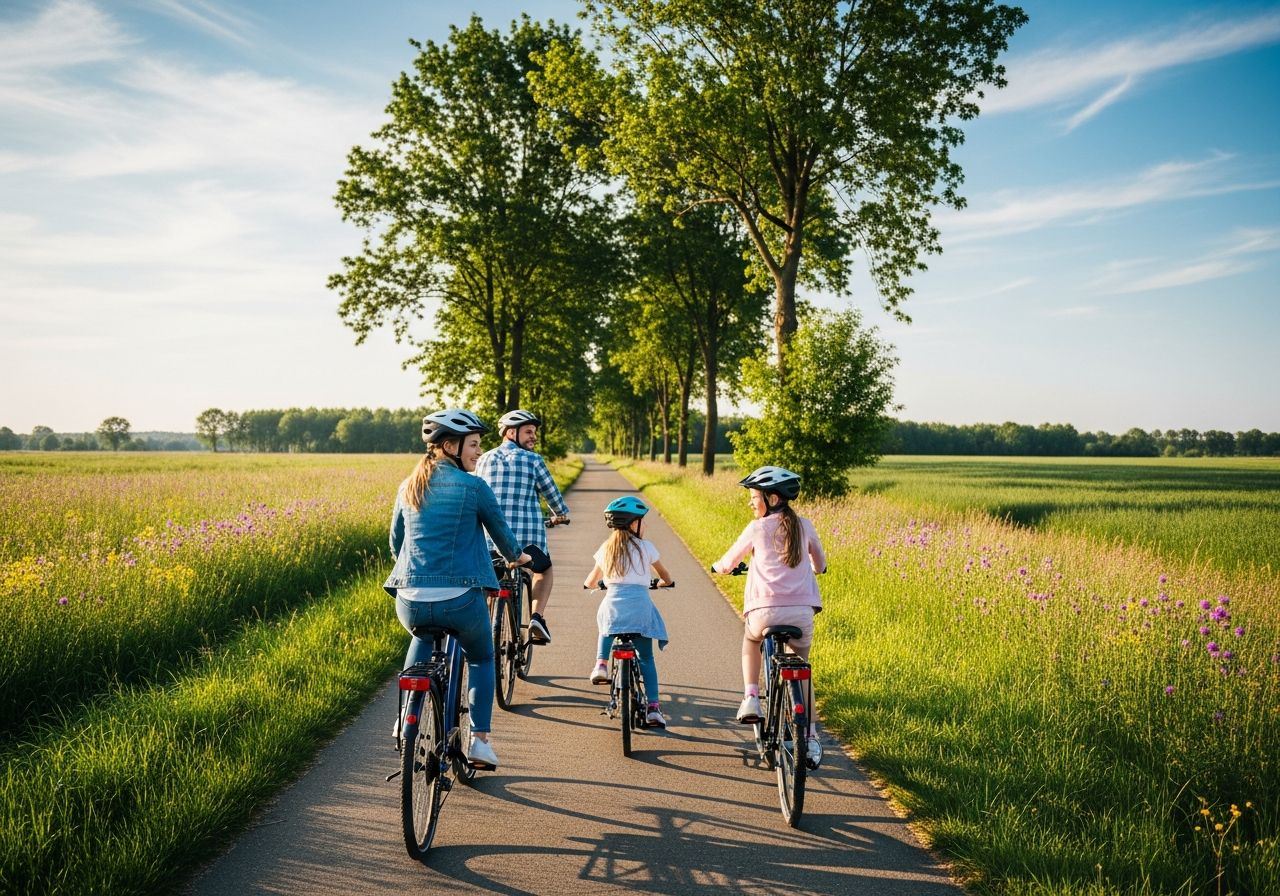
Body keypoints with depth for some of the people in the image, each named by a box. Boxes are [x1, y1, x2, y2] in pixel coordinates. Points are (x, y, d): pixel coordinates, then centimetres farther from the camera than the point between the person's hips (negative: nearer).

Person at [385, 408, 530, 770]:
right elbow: (501, 532, 9)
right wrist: (517, 557, 31)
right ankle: (479, 740, 14)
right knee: (481, 658, 25)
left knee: (424, 637, 38)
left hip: (411, 602, 4)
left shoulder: (408, 487, 10)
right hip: (460, 598, -4)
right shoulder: (473, 487, -4)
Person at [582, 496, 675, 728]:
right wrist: (661, 583, 38)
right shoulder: (645, 547, 6)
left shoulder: (606, 549, 12)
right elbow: (667, 578, 15)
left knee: (606, 626, 36)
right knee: (646, 658, 9)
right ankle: (653, 706, 0)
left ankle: (601, 664, 14)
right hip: (640, 607, -2)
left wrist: (600, 583, 42)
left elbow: (590, 583, 20)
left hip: (613, 606, 2)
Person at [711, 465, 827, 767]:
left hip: (765, 611, -2)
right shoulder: (804, 526, 12)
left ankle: (750, 699, 15)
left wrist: (717, 567, 39)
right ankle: (811, 739, 17)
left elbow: (728, 563, 16)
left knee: (750, 639, 32)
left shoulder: (757, 528, 4)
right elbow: (820, 564, 29)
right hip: (802, 612, 2)